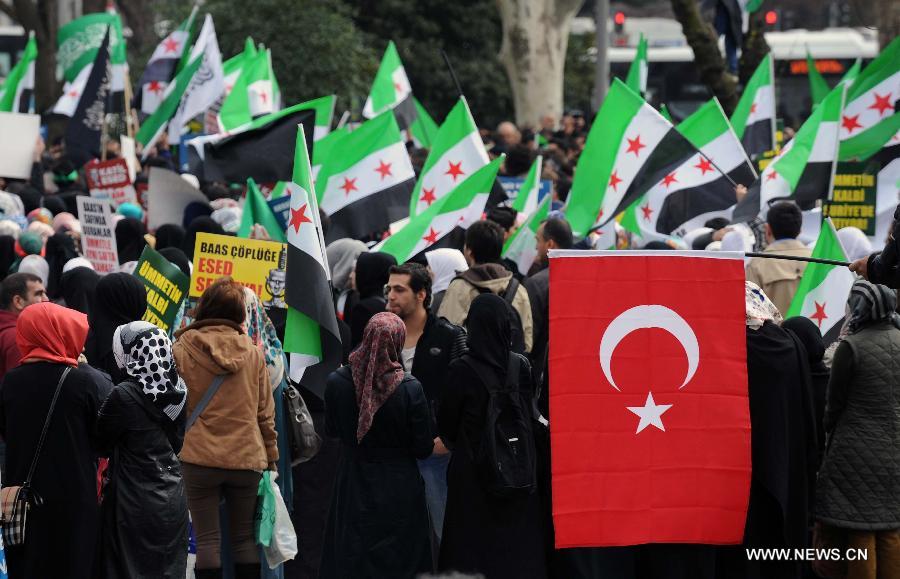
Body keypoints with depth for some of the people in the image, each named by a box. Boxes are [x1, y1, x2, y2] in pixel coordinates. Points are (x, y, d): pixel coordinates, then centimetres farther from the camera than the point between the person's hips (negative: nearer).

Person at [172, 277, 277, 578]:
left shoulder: (183, 350, -6)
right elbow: (265, 410, 6)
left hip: (200, 456, -2)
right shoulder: (252, 353, 1)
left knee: (207, 539, 1)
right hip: (246, 457, 2)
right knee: (245, 537, 12)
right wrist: (271, 454, 17)